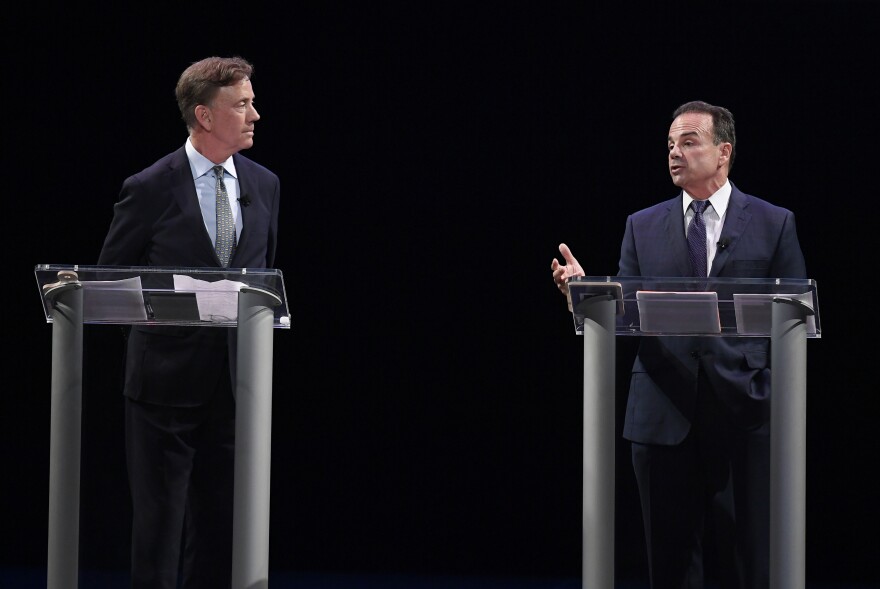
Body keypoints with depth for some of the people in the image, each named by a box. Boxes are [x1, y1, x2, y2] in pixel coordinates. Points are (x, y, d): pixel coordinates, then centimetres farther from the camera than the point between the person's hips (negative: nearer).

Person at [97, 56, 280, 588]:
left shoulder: (264, 185, 7)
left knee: (222, 525, 8)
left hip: (235, 381, 4)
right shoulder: (151, 189, -8)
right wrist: (154, 322, -9)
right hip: (169, 380, -4)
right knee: (160, 524, 1)